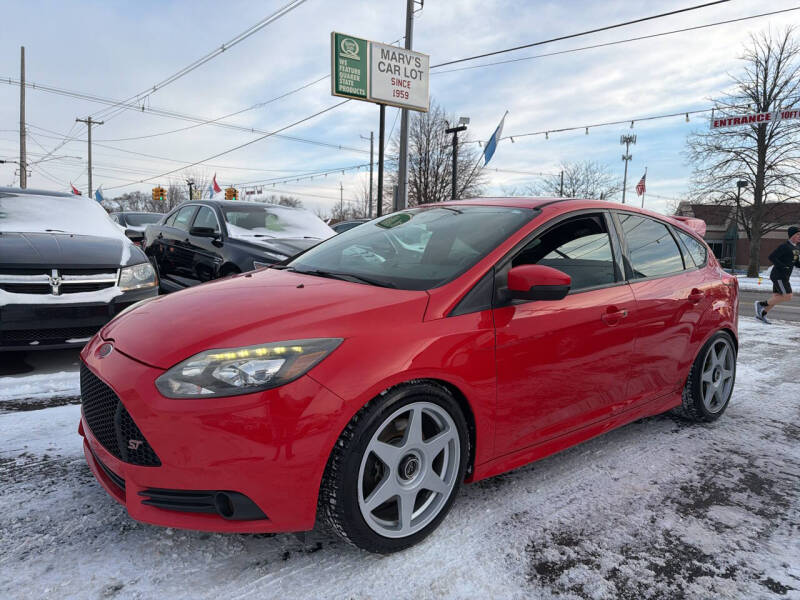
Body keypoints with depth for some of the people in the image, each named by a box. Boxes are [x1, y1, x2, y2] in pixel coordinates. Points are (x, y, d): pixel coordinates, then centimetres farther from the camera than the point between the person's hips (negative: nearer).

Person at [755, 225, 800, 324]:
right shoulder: (784, 246, -13)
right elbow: (771, 257, -19)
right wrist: (783, 267, -25)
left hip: (784, 277, 9)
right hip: (778, 276, -9)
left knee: (777, 298, 8)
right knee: (787, 296, -13)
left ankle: (761, 314, 16)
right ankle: (761, 304, -4)